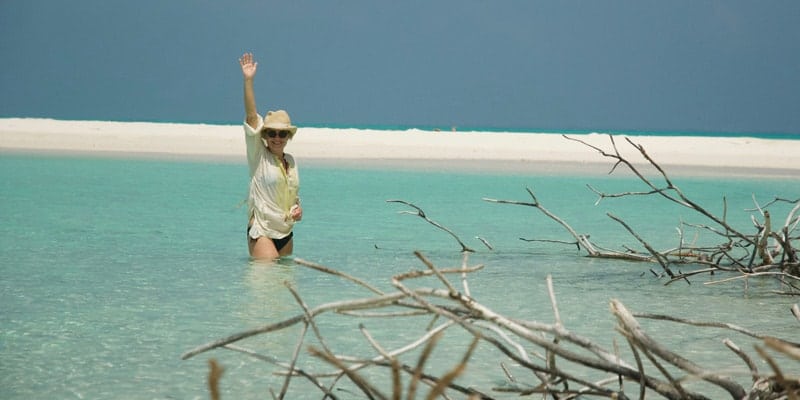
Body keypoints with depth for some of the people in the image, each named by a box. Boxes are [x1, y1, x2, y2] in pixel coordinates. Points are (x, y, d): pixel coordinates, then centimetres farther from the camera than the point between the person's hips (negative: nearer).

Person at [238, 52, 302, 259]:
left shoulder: (291, 161, 12)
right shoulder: (259, 155, -3)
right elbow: (251, 116, -11)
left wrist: (298, 208, 4)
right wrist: (248, 81, -18)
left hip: (286, 232, 6)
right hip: (261, 231, -6)